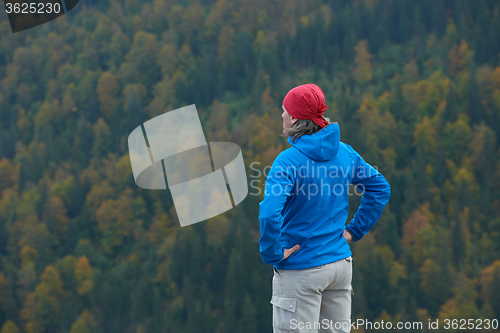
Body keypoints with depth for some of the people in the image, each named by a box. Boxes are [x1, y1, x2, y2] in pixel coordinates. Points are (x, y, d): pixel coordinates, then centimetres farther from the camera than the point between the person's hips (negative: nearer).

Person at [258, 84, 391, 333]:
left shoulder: (288, 161, -18)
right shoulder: (344, 152, 2)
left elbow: (270, 214, -29)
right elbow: (380, 188, 13)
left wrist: (272, 254, -15)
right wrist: (354, 230, 13)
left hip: (301, 271, -6)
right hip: (340, 263, 7)